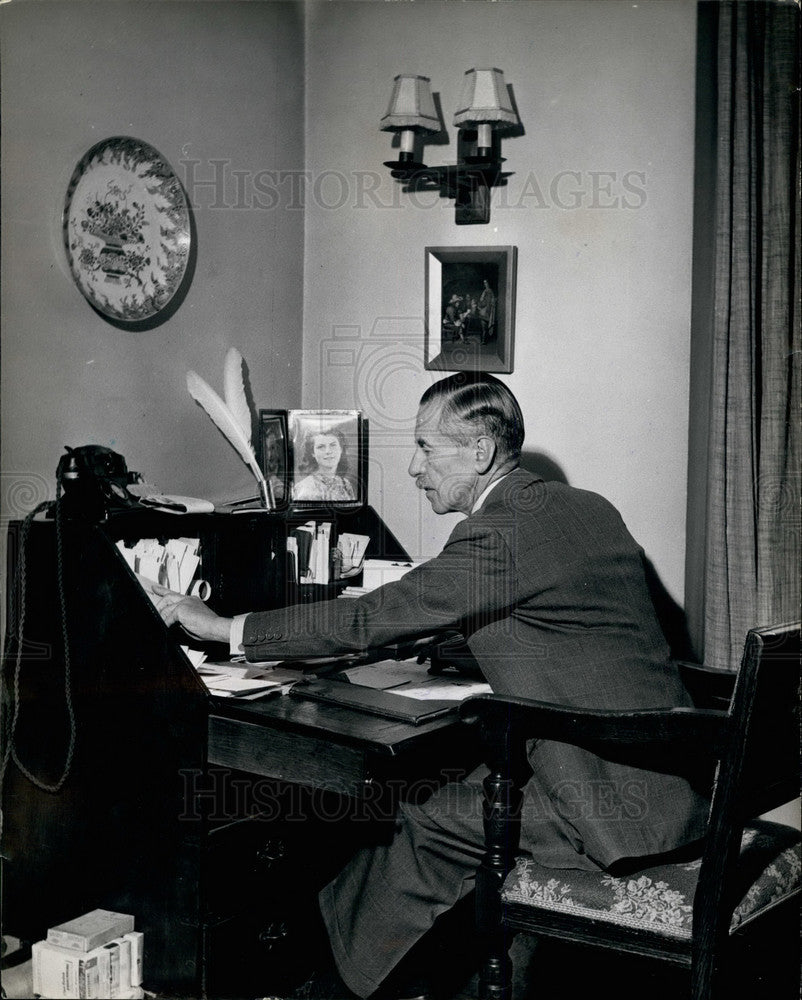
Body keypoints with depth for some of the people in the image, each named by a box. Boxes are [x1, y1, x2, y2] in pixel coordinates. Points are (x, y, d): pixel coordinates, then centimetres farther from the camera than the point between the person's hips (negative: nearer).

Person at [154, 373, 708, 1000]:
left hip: (620, 804, -9)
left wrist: (225, 627, -9)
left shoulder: (500, 532, -17)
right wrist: (447, 637, 17)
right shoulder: (589, 508, 11)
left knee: (431, 827, -2)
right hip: (667, 781, 9)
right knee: (459, 790, 14)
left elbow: (371, 618, -17)